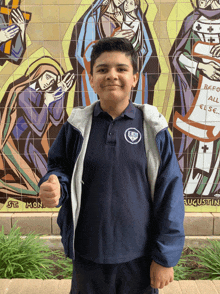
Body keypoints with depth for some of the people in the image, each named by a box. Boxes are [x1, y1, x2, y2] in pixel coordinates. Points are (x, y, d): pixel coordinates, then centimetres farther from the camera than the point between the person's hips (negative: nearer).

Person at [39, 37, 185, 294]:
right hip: (88, 255, 1)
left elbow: (169, 191, -5)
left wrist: (165, 257, -4)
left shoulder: (152, 127, -7)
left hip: (140, 255, 0)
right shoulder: (77, 126, -4)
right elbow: (60, 168, 6)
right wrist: (53, 187, -19)